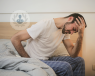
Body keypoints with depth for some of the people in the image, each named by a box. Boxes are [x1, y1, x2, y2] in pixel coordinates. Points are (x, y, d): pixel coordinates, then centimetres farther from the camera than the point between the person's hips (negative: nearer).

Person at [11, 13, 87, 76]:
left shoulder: (65, 30, 1)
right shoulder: (44, 25, -23)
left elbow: (73, 54, -2)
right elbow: (15, 39, -22)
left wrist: (81, 36, -16)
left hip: (48, 59, 8)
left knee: (79, 61, 1)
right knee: (65, 67, -27)